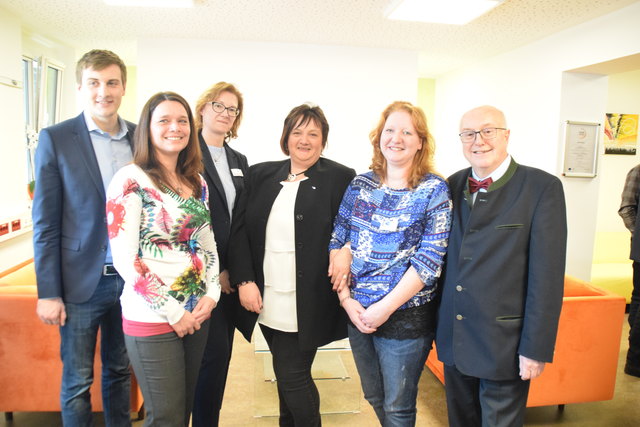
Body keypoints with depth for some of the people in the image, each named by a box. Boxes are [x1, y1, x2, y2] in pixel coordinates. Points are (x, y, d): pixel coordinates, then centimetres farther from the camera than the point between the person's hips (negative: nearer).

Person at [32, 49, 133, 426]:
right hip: (82, 281, -3)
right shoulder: (56, 139, -5)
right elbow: (45, 223, -5)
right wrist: (48, 293, -7)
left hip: (132, 278, 3)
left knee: (120, 371, 19)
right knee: (77, 382, 11)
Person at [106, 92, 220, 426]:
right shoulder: (131, 180, -11)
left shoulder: (197, 183, 9)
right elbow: (124, 257, -15)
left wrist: (211, 295, -2)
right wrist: (172, 311, -14)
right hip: (152, 318, -6)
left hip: (197, 313, 6)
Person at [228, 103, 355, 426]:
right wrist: (245, 281, -4)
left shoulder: (341, 178, -5)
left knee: (291, 375, 1)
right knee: (289, 373, 18)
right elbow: (240, 230, 3)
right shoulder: (260, 175, 6)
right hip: (265, 300, 4)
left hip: (306, 304, -4)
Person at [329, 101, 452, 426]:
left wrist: (386, 307, -17)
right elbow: (337, 242, 3)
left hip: (405, 315, -4)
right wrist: (346, 298, -6)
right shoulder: (360, 184, 4)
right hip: (357, 312, 4)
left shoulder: (434, 189, -8)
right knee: (374, 398, 22)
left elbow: (430, 258, -14)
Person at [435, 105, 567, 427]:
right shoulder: (454, 185, 4)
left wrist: (536, 348, -13)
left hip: (504, 342, -4)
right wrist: (438, 322, 7)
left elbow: (547, 275, -13)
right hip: (453, 338, 5)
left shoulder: (542, 188, -10)